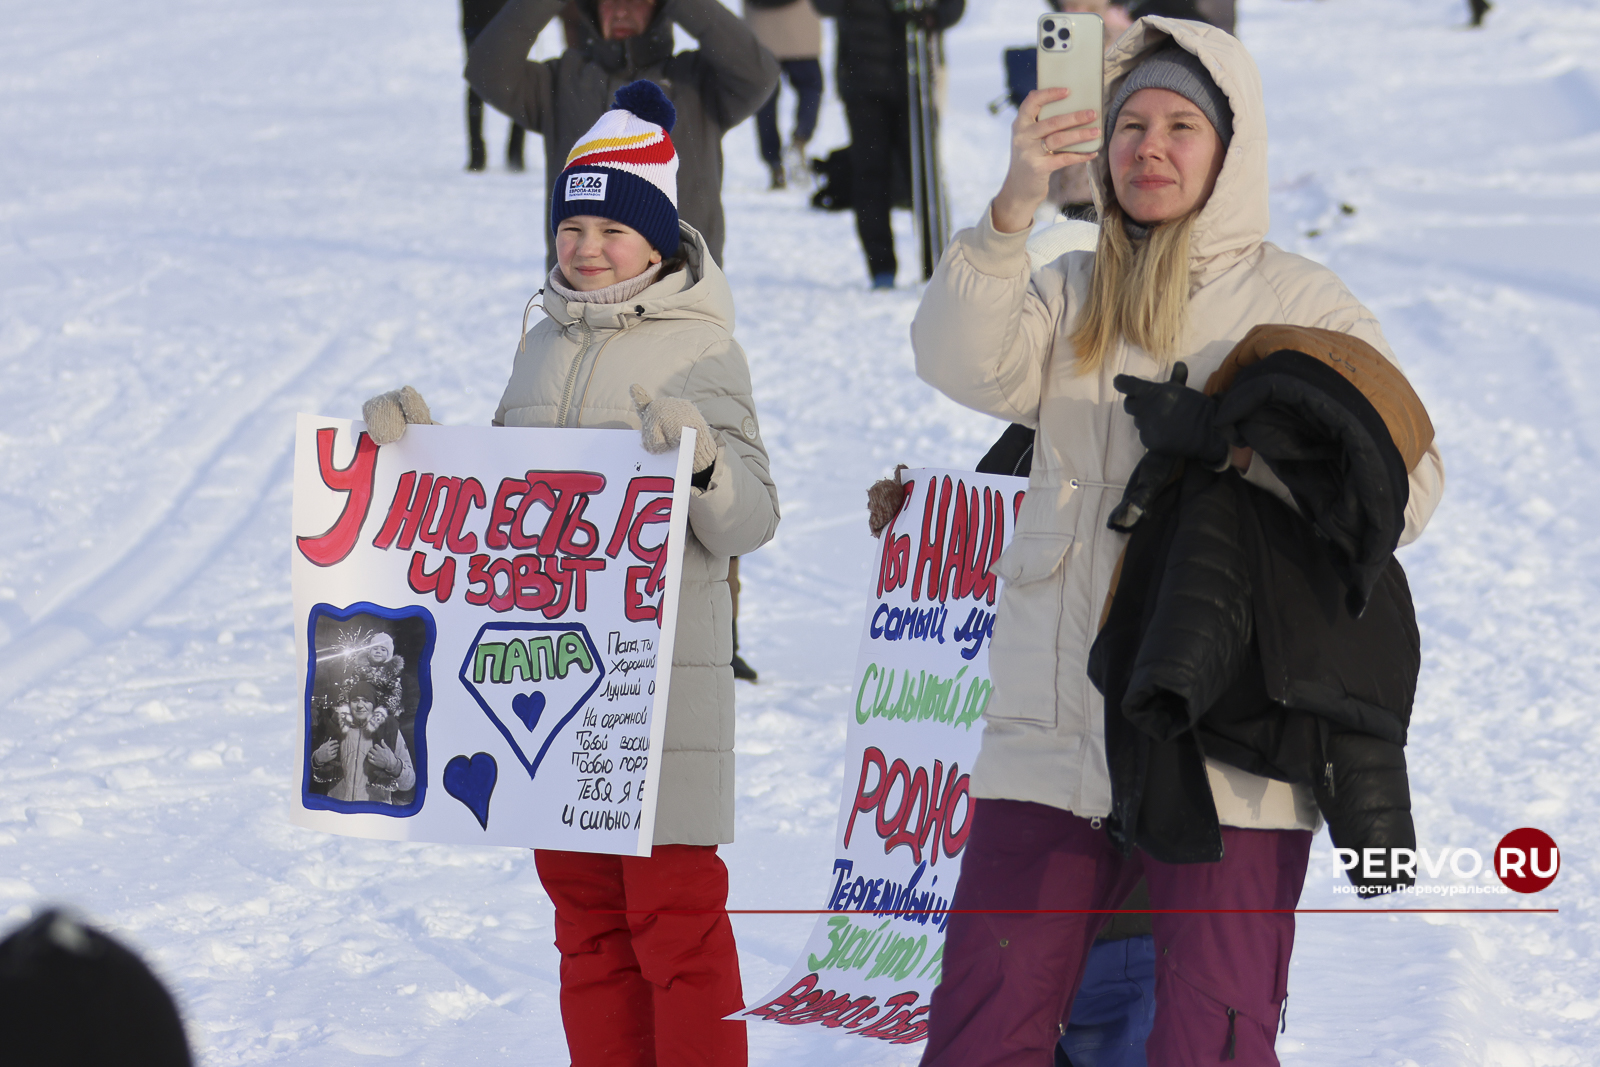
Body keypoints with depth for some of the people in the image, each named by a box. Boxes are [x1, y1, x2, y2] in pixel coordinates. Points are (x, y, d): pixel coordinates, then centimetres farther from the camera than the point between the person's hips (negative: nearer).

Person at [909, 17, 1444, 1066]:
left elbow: (1406, 485, -6)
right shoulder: (1067, 295, 15)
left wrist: (1231, 444, -19)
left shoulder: (1300, 301, 5)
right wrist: (1014, 209, -20)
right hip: (1056, 721, 4)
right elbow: (964, 364, -6)